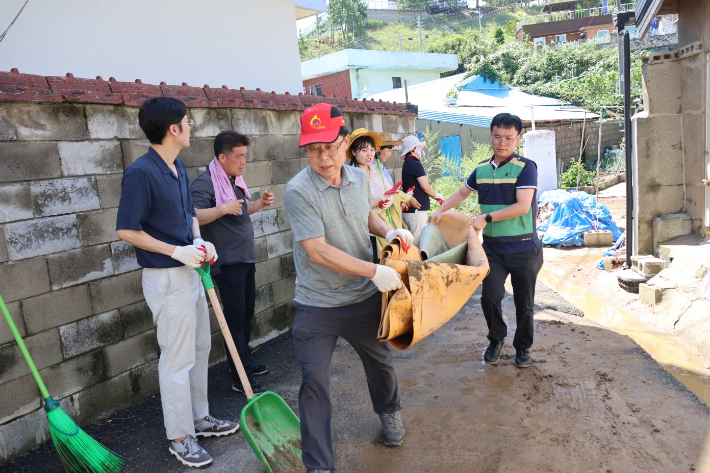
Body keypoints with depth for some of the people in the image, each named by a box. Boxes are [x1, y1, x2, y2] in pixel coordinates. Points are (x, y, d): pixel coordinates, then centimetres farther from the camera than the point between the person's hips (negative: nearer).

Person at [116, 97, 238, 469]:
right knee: (178, 358, 1)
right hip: (166, 277, -9)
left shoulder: (178, 167, 8)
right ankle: (180, 437, 18)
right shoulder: (141, 172, -18)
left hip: (190, 270, 9)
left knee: (200, 348, 18)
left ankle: (199, 418, 35)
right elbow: (126, 230, -18)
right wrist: (176, 251, -19)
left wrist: (198, 241, 0)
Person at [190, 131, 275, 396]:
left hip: (246, 257, 9)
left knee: (247, 312, 17)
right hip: (227, 262, -9)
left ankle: (245, 361, 33)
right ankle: (240, 379, 4)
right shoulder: (206, 183, -16)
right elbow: (194, 216, -28)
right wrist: (223, 208, -36)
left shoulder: (234, 180, 12)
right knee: (235, 316, -5)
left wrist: (260, 203, 11)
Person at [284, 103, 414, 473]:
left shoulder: (359, 178, -1)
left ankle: (388, 413, 54)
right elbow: (317, 250, -25)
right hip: (317, 306, -5)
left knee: (379, 362, 23)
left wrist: (388, 232, -1)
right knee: (314, 382, 1)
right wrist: (375, 271, -25)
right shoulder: (298, 190, -20)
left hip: (365, 297, 5)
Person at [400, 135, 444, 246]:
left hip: (409, 211, 10)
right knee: (418, 243, -7)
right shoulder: (415, 164, -12)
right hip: (416, 211, -10)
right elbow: (425, 186, -18)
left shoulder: (407, 164, 18)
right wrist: (436, 195, 1)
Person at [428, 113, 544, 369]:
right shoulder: (482, 168, 7)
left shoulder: (525, 167, -9)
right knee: (490, 297, -4)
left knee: (524, 302, 9)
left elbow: (523, 206, -19)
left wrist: (487, 218, -20)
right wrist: (440, 211, 9)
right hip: (492, 248, 3)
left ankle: (523, 347, 31)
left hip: (523, 249, -3)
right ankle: (496, 339, 24)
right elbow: (462, 192, 22)